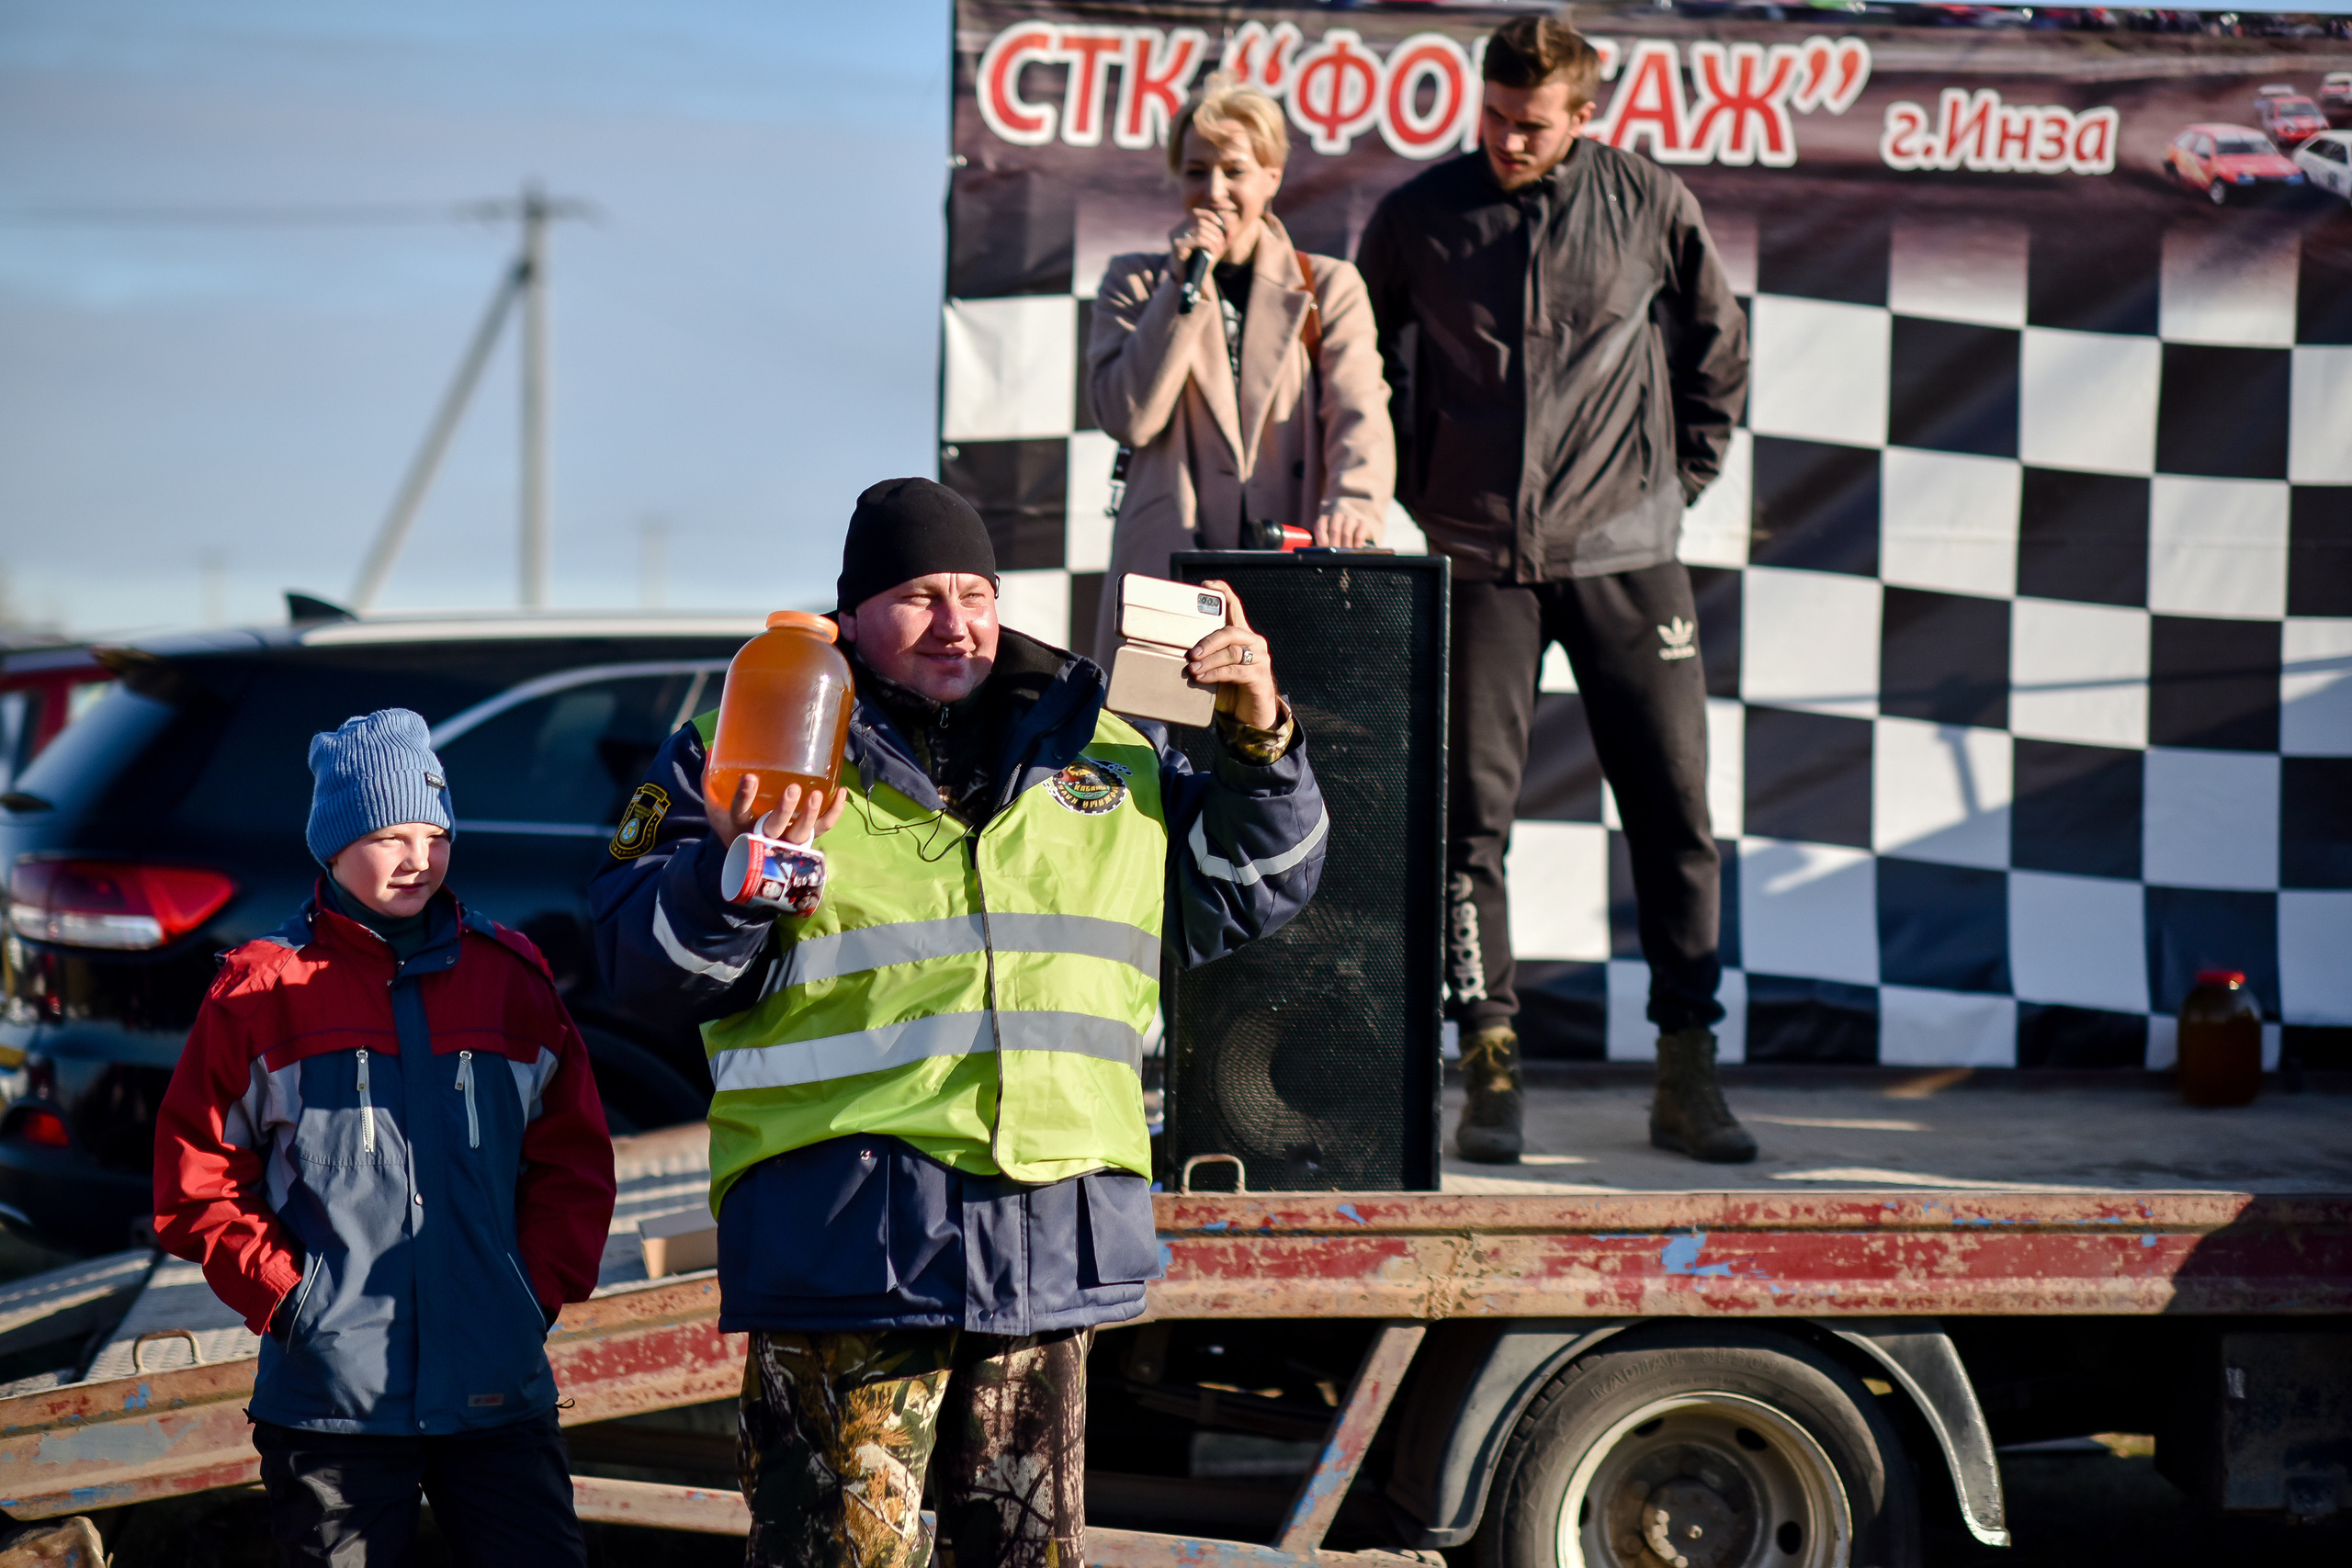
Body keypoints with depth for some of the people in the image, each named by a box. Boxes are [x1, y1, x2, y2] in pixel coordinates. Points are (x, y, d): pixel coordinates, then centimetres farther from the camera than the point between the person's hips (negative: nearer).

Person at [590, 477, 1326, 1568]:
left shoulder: (1106, 752, 17)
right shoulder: (758, 747, 4)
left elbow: (1244, 889, 24)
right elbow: (648, 966, -1)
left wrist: (1259, 740, 8)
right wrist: (734, 874, -21)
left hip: (1051, 1248, 5)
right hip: (850, 1234, -5)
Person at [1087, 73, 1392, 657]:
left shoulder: (1330, 287, 14)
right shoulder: (1134, 282, 15)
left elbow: (1359, 416, -1)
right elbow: (1128, 417, 0)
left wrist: (1353, 503, -22)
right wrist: (1185, 287, -4)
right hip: (1167, 575, 0)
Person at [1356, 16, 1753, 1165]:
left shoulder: (1648, 205, 0)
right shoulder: (1418, 217, 0)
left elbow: (1718, 349, 14)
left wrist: (1678, 478, 9)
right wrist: (1417, 487, 8)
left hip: (1623, 557, 0)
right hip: (1480, 563, 0)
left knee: (1674, 810, 0)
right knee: (1472, 815, -3)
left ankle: (1687, 1075, 7)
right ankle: (1491, 1067, 3)